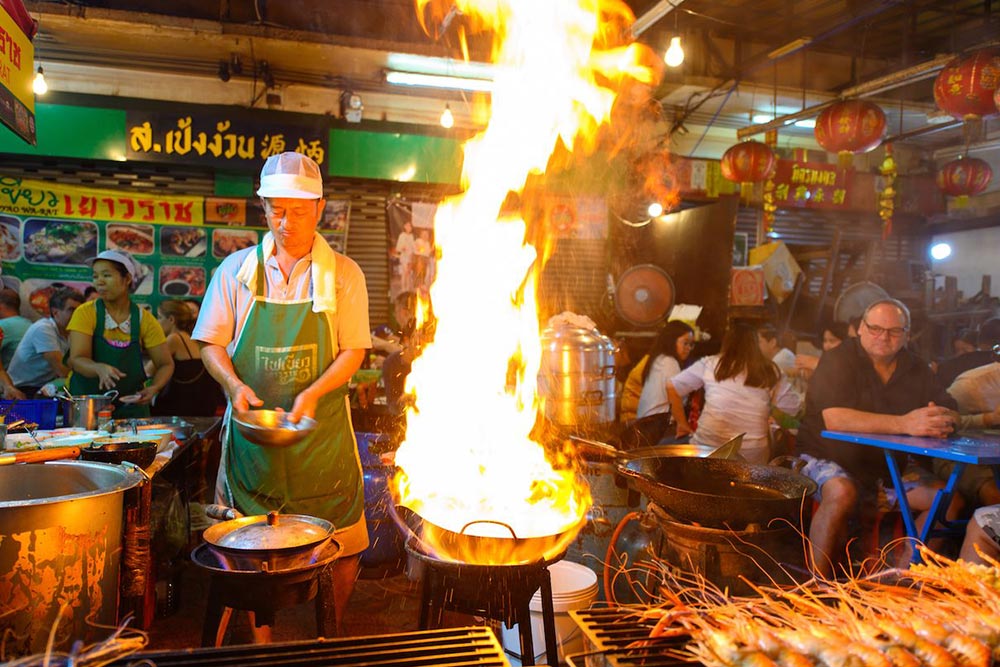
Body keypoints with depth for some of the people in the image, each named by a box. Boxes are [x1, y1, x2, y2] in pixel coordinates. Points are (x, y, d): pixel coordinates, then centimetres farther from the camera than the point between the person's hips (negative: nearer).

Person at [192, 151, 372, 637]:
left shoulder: (344, 275, 0)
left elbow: (353, 352, -3)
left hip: (321, 430, -1)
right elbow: (211, 344, 6)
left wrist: (312, 394, -19)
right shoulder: (235, 270, 5)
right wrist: (235, 384, -14)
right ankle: (261, 638, 27)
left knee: (340, 543, 4)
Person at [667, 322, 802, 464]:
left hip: (708, 447, -1)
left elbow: (672, 387, 6)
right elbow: (795, 408, 13)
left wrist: (682, 423, 15)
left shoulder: (710, 364, 4)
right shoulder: (770, 372, 6)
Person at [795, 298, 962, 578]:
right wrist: (904, 423, -30)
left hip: (891, 466, 7)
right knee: (841, 494, -35)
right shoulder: (838, 361, -12)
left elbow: (950, 413, 5)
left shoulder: (917, 369, 9)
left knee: (950, 501, -8)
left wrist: (943, 421, -22)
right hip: (830, 459, -6)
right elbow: (833, 418, -26)